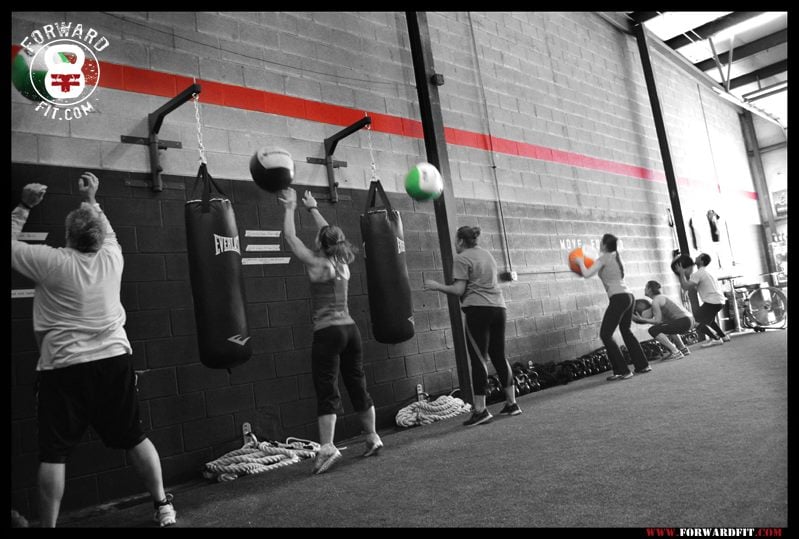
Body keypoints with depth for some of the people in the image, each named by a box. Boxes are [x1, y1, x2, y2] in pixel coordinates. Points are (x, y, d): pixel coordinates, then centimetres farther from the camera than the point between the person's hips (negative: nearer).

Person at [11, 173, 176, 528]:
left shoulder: (52, 262, -10)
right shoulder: (113, 257, 0)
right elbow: (106, 232, 23)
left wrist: (24, 207, 13)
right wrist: (91, 200, 32)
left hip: (63, 368, -3)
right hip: (115, 360, 4)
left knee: (53, 454, 6)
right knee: (134, 438, 13)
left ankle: (48, 525, 13)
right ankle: (163, 506, 21)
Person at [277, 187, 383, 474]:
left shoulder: (316, 263, -7)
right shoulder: (342, 263, 10)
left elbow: (289, 237, 0)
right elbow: (330, 234, 26)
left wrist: (290, 207, 11)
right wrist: (313, 208, 35)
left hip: (328, 332, -6)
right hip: (350, 329, 7)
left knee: (326, 389, -6)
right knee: (358, 386, 14)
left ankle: (327, 447, -11)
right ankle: (373, 437, 22)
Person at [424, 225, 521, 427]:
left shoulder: (462, 259, -4)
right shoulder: (487, 254, 20)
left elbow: (458, 290, -10)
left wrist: (437, 286, 2)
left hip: (478, 309, -8)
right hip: (498, 306, 8)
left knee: (478, 359, -5)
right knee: (499, 356, 14)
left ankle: (480, 410, -5)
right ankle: (512, 403, 18)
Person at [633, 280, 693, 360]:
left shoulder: (655, 301, -8)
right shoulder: (661, 297, 20)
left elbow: (658, 321, -11)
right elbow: (661, 319, 19)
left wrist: (641, 319, -8)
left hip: (683, 321, -10)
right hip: (689, 320, 10)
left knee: (653, 330, -12)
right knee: (668, 327, 38)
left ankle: (675, 352, -15)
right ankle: (683, 348, 29)